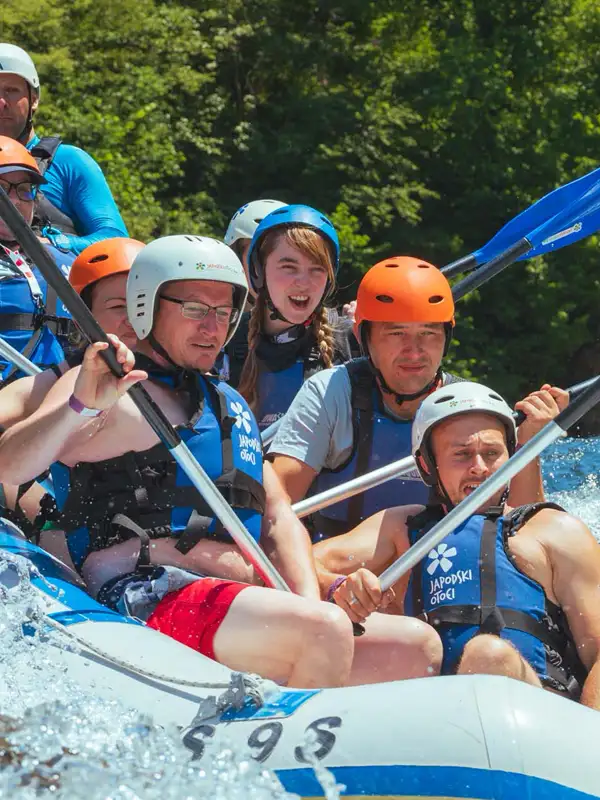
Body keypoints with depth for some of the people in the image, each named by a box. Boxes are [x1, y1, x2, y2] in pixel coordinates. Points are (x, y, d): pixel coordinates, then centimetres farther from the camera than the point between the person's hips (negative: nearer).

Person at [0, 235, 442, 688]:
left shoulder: (232, 405, 27)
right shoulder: (123, 395, 1)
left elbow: (279, 518, 21)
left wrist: (310, 602, 2)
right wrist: (80, 406, -33)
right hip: (145, 595, -8)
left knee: (419, 646, -3)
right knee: (325, 631, -31)